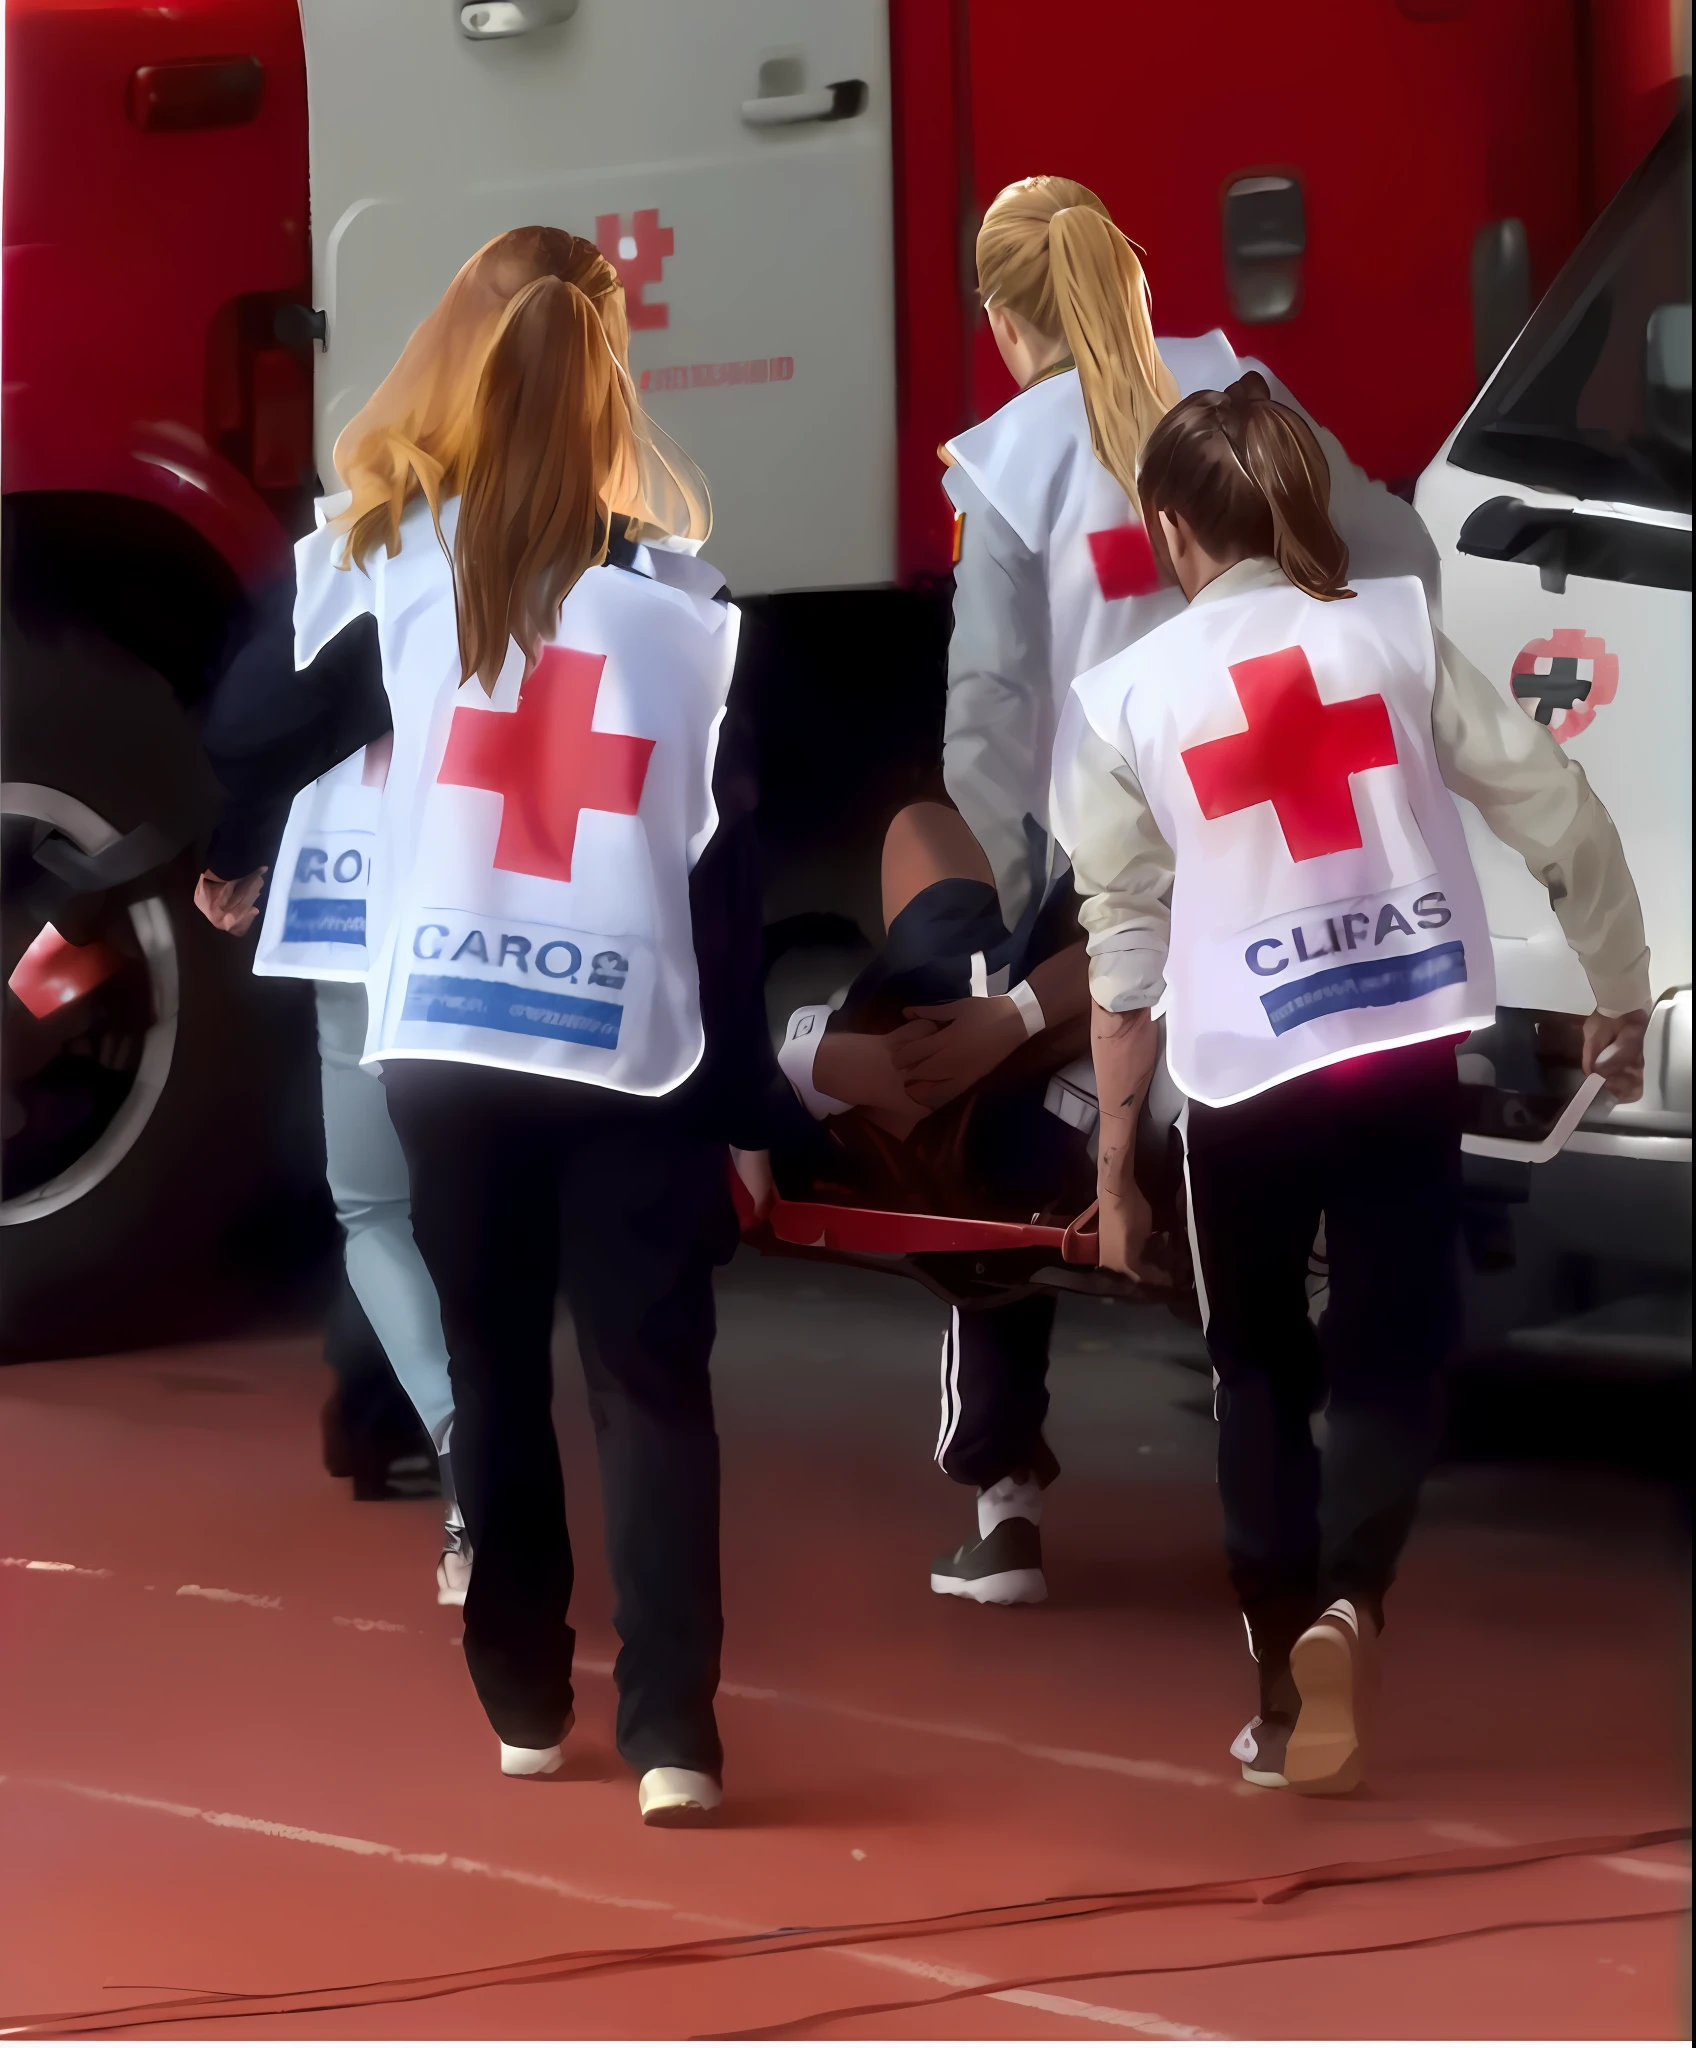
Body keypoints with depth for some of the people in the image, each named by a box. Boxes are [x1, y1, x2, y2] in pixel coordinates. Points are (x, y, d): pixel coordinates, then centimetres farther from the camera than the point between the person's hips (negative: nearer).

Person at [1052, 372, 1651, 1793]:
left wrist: (1115, 1164, 9)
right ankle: (1345, 1604, -20)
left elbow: (1124, 945, 3)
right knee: (1391, 1351, 6)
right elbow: (1560, 817, 1)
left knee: (1261, 1365, 18)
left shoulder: (1124, 699, 0)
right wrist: (1621, 993, 13)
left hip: (1248, 1069, 0)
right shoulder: (1396, 629, 3)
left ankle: (1288, 1682, 17)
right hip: (1412, 1043, 0)